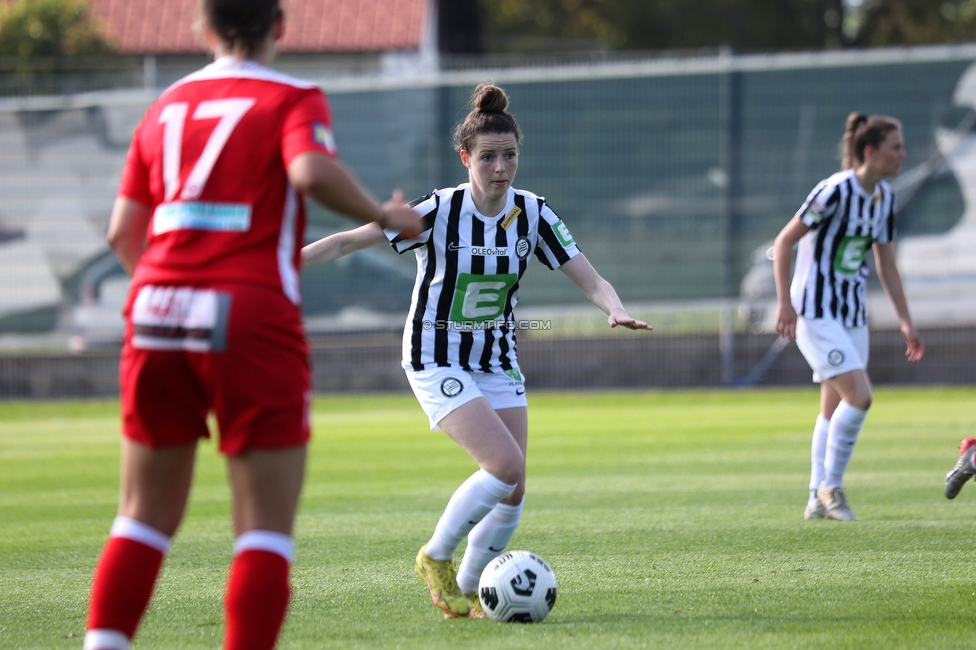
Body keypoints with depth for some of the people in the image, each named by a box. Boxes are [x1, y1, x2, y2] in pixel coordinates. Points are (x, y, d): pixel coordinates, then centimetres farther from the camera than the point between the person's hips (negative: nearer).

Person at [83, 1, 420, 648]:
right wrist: (384, 216, -5)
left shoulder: (168, 106, 17)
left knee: (145, 519, 13)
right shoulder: (293, 100, 2)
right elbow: (312, 171, -19)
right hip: (251, 321, -5)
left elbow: (123, 231, 16)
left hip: (157, 310, 5)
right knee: (266, 531, -1)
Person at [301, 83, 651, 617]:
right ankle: (436, 558, -1)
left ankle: (465, 590, 21)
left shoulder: (532, 214, -6)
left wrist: (615, 309, -30)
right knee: (506, 465, -22)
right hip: (437, 361, -5)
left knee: (512, 492, 0)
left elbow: (590, 280, -8)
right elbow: (350, 240, -15)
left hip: (497, 362, 5)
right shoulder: (439, 211, -18)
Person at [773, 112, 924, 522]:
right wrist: (784, 302, -20)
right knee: (859, 395, -18)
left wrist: (906, 322, 12)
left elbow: (886, 264, 14)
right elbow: (784, 243, -14)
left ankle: (818, 502, 16)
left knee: (834, 410, 10)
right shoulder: (836, 191, -18)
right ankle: (830, 485, -3)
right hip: (816, 314, -8)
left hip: (853, 315, 8)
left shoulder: (884, 197, 6)